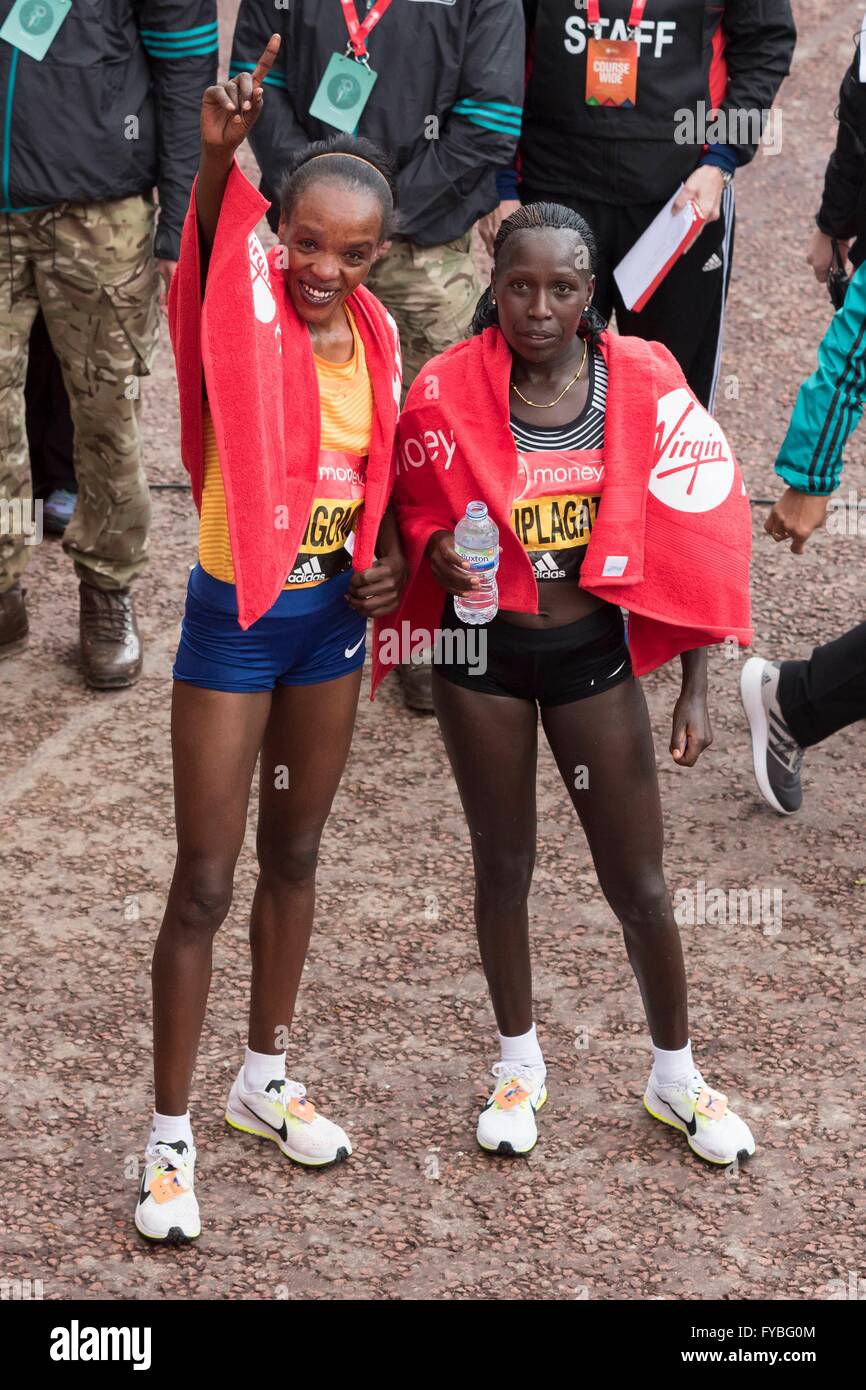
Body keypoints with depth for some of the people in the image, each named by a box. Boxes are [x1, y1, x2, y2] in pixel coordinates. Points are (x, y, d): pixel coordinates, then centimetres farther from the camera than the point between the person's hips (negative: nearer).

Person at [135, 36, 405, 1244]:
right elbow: (209, 252, -40)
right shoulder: (248, 310, -16)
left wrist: (388, 561, -6)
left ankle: (266, 1081, 36)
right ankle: (171, 1140, 11)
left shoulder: (375, 335, -1)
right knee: (204, 882, 0)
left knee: (295, 854, 18)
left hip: (333, 619, 5)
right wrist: (219, 154, -60)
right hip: (237, 617, -5)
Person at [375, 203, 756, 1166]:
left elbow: (692, 536, -6)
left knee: (637, 879, 5)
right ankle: (519, 1064, 36)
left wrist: (695, 687, -6)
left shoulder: (643, 383, -11)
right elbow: (414, 512, 4)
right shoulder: (448, 393, -12)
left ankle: (675, 1078, 26)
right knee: (503, 861, 16)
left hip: (594, 650, 0)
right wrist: (441, 551, -21)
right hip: (481, 651, 0)